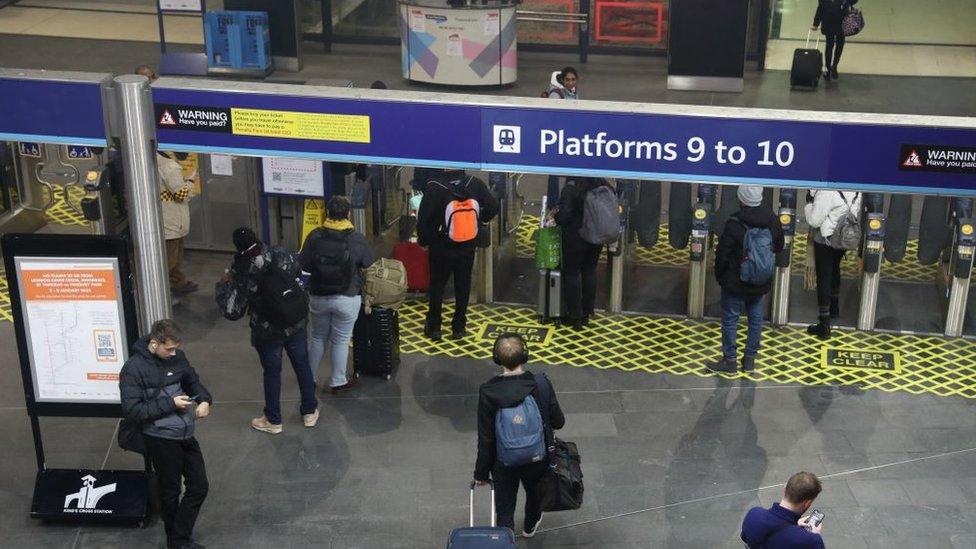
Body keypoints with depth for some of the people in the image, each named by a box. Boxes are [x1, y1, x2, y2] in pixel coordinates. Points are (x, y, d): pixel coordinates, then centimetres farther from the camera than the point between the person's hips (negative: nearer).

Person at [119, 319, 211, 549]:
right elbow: (131, 410, -18)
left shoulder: (177, 357, 1)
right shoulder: (133, 369, -16)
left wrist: (204, 400, -4)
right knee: (170, 493, 10)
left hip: (186, 435, 6)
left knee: (199, 487, 11)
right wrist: (170, 404, -21)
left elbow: (192, 381, 17)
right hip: (161, 439, -6)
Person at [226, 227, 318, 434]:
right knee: (302, 365, 19)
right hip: (297, 322, 3)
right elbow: (297, 272, 1)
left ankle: (273, 421, 26)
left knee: (272, 372, 13)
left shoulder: (242, 271, -21)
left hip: (268, 330, -3)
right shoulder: (280, 254, -12)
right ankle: (310, 412, 32)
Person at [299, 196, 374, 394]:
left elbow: (303, 265, -5)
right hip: (347, 298, -2)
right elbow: (368, 266, -2)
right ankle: (338, 382, 21)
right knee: (341, 341, 10)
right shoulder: (357, 239, -13)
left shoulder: (315, 236, -10)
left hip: (318, 296, 2)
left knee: (318, 338, 19)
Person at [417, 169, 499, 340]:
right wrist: (479, 220, 12)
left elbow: (424, 218, -17)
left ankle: (433, 327, 22)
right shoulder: (475, 184, -11)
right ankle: (459, 327, 23)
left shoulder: (434, 187, -20)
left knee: (436, 286, 14)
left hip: (441, 249, -2)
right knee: (463, 286, 15)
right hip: (467, 248, 2)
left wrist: (423, 240, 1)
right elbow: (493, 207, -6)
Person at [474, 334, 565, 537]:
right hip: (537, 458, 3)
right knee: (535, 492, 33)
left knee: (504, 509, 15)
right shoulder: (541, 384, -22)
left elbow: (485, 438, -16)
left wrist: (481, 472, -3)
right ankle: (530, 525, 61)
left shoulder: (488, 392, -24)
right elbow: (558, 421, -10)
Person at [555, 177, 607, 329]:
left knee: (572, 273, 8)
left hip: (575, 238, -5)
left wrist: (556, 218, 0)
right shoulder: (603, 184, -5)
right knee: (590, 272, 17)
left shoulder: (571, 188, -20)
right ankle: (587, 313, 25)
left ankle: (575, 316, 12)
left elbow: (564, 215, -22)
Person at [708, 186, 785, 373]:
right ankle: (750, 358, 26)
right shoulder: (773, 220, -7)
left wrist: (720, 276, 1)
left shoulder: (734, 224, -22)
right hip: (762, 283, 5)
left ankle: (729, 360, 16)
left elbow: (722, 255, -15)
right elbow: (778, 248, 8)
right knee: (756, 318, 17)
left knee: (730, 319, 8)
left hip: (736, 282, -5)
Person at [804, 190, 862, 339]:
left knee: (823, 278, 0)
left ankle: (824, 325, 0)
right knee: (834, 270, 29)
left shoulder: (826, 192, -27)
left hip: (825, 241, -7)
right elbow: (858, 215, 8)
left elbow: (814, 220, -22)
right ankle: (834, 307, 47)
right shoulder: (856, 191, -4)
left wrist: (809, 203, -9)